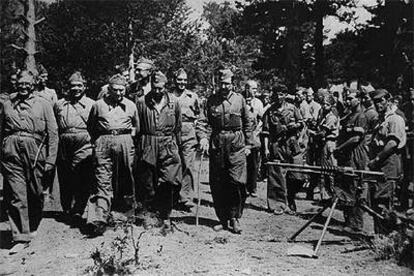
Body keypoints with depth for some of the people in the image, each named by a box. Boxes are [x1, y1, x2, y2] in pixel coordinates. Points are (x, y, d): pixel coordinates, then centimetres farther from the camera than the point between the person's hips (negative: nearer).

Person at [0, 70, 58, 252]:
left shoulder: (43, 105, 8)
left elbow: (52, 134, 4)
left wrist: (50, 159, -3)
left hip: (35, 153, -1)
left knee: (35, 193, 8)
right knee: (15, 195, -4)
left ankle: (33, 227, 32)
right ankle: (21, 237, 1)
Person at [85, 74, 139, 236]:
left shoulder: (130, 105, 14)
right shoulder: (99, 105, 10)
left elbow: (136, 126, 25)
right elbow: (90, 126, 19)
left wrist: (129, 136, 11)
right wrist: (97, 140, 9)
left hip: (125, 142, 2)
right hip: (103, 142, -2)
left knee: (126, 178, 9)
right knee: (102, 180, -9)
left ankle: (128, 207, 30)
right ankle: (99, 219, -16)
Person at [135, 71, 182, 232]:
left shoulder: (173, 101, 5)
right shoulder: (142, 102, 2)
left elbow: (178, 126, 13)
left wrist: (177, 144, 14)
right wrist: (138, 145, 5)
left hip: (168, 146, 0)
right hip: (147, 146, 0)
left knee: (167, 183, -3)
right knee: (147, 182, 5)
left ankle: (165, 217, 8)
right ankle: (147, 212, 22)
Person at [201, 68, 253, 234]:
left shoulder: (240, 99, 6)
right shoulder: (212, 100, 8)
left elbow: (247, 123, 11)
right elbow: (206, 122, 11)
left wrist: (248, 144, 8)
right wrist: (204, 137, -6)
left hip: (236, 145, -1)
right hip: (217, 144, 2)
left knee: (237, 183, -6)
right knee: (217, 184, 4)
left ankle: (235, 218, 6)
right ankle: (223, 219, 16)